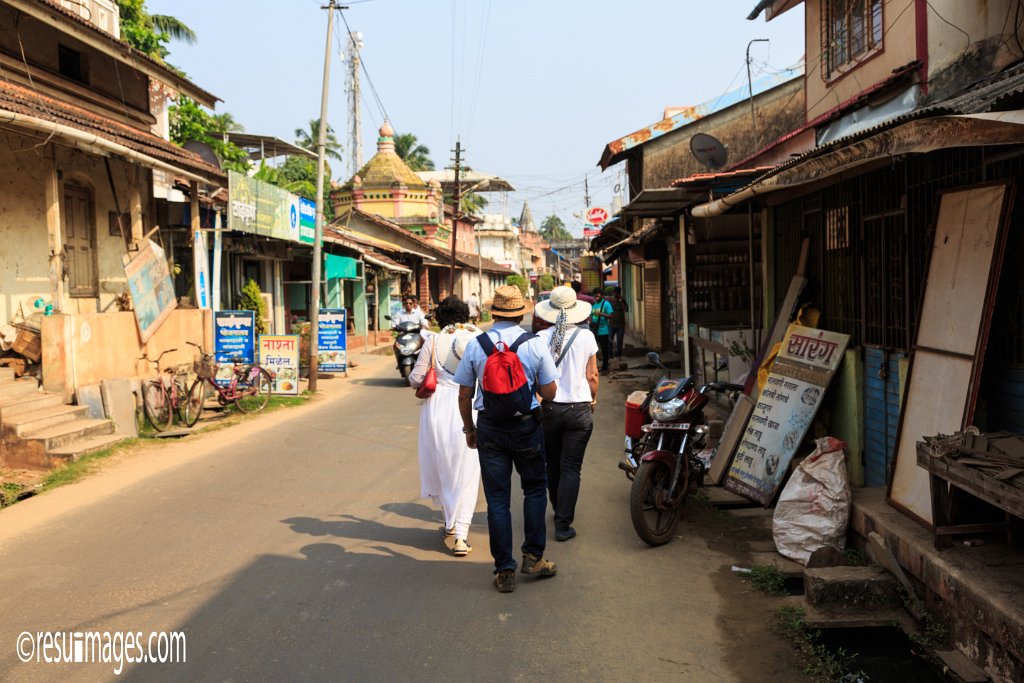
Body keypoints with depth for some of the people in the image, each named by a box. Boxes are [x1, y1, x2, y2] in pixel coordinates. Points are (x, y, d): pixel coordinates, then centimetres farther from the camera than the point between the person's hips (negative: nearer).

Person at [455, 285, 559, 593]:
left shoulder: (475, 345, -3)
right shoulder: (535, 344, -6)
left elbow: (464, 396, 1)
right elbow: (549, 393, -4)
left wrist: (469, 428, 15)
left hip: (489, 427, 1)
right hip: (526, 426, -1)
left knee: (497, 499, 7)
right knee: (535, 489, 18)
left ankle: (504, 571, 13)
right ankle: (533, 556, 19)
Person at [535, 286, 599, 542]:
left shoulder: (541, 337, -6)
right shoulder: (586, 336, -6)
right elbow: (591, 375, -1)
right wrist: (593, 399, 16)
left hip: (550, 408, 2)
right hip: (579, 409, -1)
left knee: (552, 464, 19)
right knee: (571, 468, 3)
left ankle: (559, 510, 36)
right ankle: (563, 524, 1)